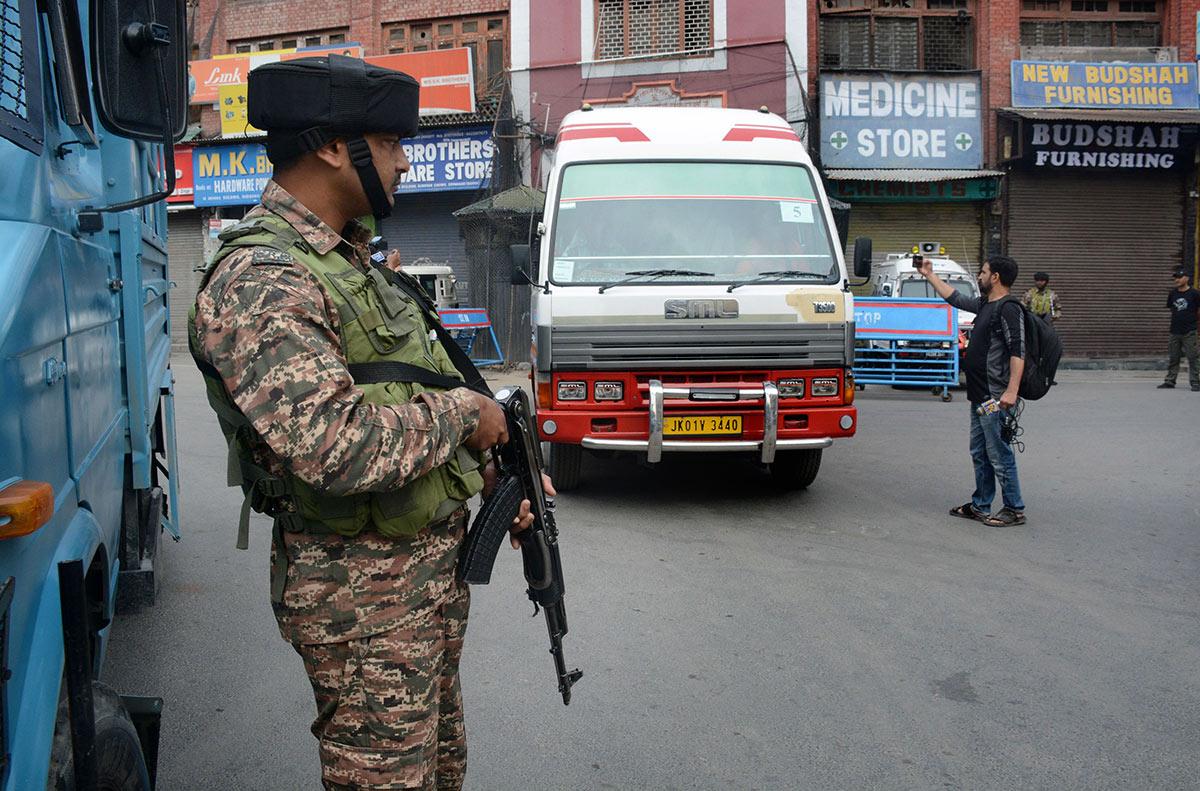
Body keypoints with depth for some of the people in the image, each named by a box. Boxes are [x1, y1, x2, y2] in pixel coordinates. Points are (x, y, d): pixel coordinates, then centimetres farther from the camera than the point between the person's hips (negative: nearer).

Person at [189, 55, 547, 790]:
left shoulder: (351, 258, 11)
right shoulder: (258, 281, -22)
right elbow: (336, 447, -33)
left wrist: (495, 474, 8)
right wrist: (462, 412, -18)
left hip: (436, 561, 9)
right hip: (364, 597, -9)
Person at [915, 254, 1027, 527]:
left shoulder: (1009, 308, -14)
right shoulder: (985, 305, 15)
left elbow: (1018, 352, -21)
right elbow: (954, 298, 31)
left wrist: (1011, 391, -27)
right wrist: (929, 275, 35)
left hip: (996, 399, -10)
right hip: (980, 397, 10)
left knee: (999, 456, -4)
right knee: (980, 454, 15)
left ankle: (1014, 510, 5)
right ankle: (980, 507, 24)